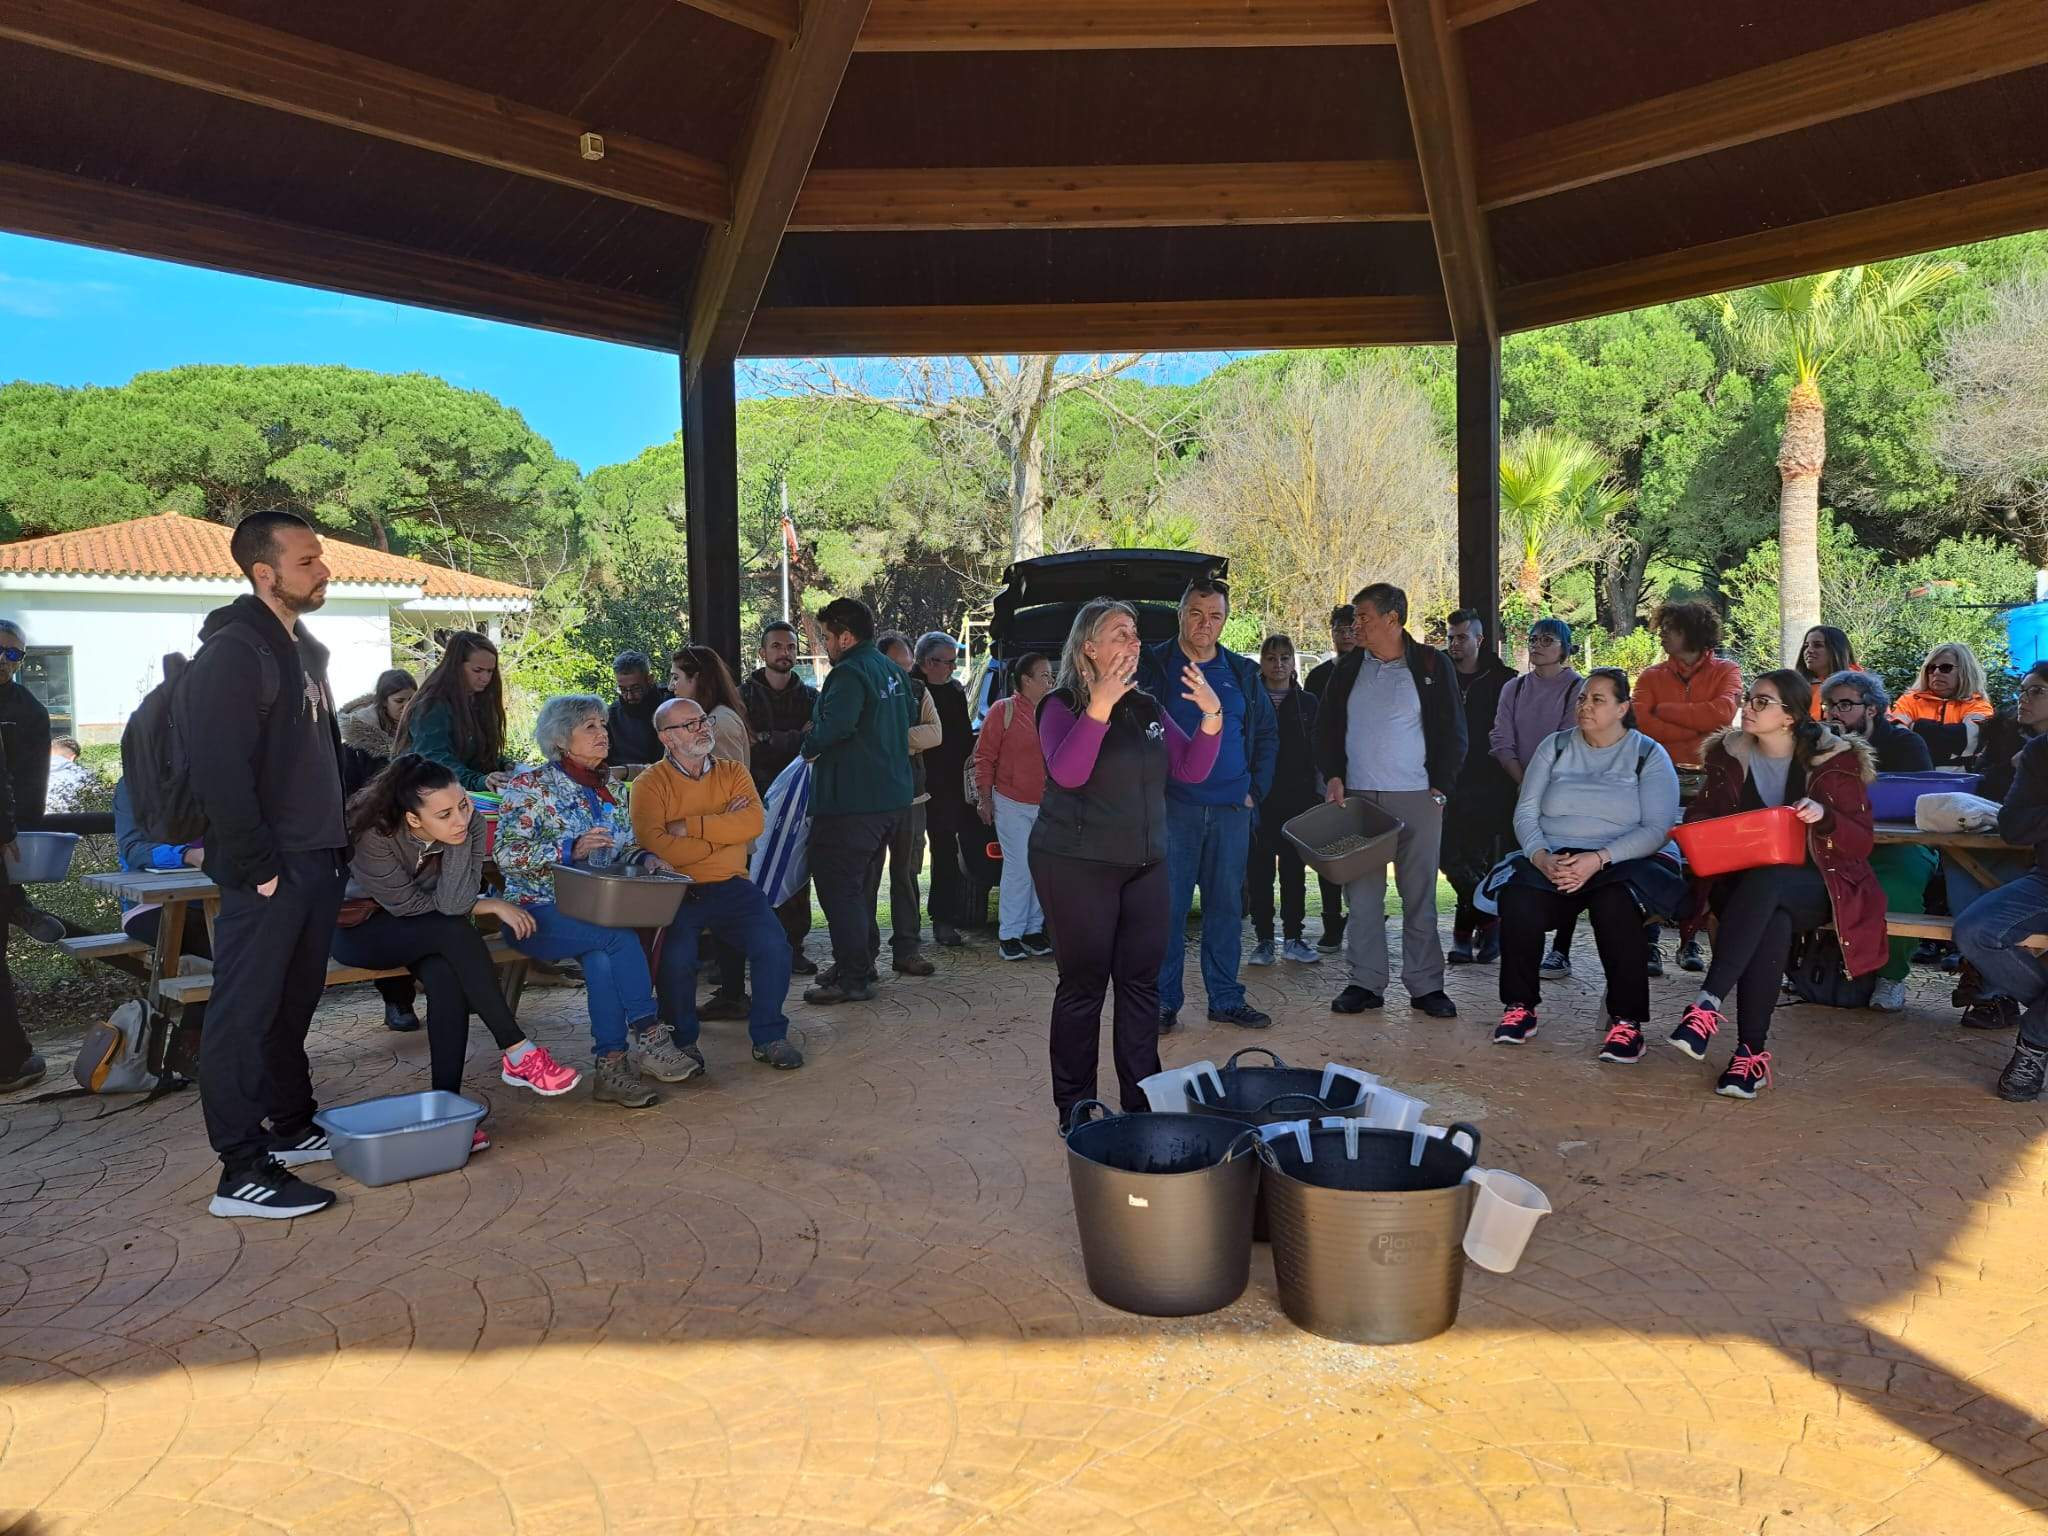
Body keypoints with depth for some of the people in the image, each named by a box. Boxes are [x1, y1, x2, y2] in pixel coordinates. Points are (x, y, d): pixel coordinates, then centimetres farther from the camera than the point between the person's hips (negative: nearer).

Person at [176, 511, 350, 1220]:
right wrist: (256, 866, -19)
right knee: (244, 1015, -4)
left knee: (294, 1006, 17)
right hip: (269, 872, -9)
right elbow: (220, 773, -19)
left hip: (318, 862, 9)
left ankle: (293, 1126, 29)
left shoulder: (307, 650, 15)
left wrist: (338, 843, 19)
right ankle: (242, 1172, 0)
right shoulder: (232, 652, -13)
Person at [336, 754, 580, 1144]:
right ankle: (518, 1053, -30)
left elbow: (453, 903, -26)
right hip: (361, 931, -4)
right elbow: (409, 906, -21)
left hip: (428, 936, 4)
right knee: (453, 931, -33)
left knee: (446, 977, -32)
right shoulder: (373, 837, -28)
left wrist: (462, 850, -33)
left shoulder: (470, 822, -19)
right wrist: (489, 906, -17)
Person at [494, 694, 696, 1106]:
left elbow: (625, 849, 20)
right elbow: (507, 853, -12)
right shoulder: (529, 785, -3)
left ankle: (610, 1066, -29)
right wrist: (571, 849, -23)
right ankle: (648, 1037, -25)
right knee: (620, 937, -31)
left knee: (601, 957, -31)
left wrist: (646, 860, -4)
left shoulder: (608, 788, 15)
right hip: (539, 911, -4)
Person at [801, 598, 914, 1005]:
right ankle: (862, 963, 30)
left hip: (850, 800, -10)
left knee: (838, 885, -4)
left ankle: (853, 978, -3)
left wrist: (809, 747, -11)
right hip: (892, 797, 10)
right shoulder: (892, 671, 13)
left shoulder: (849, 673, -16)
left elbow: (835, 726, -31)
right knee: (862, 886, 20)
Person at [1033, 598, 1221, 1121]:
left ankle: (1142, 1098, 19)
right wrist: (1099, 707, -33)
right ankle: (1075, 1108, 9)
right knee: (1084, 983, -1)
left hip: (1145, 864, 6)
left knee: (1142, 981, 9)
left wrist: (1211, 716, -8)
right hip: (1077, 865, -6)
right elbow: (1067, 773, -24)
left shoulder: (1146, 707, 11)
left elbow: (1190, 770, 7)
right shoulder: (1062, 705, -7)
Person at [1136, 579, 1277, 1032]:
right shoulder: (1153, 667, 1)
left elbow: (1267, 735, 19)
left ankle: (1226, 999, 18)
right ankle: (1165, 1002, 8)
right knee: (1169, 907, -1)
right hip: (1173, 807, -3)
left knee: (1227, 906, 9)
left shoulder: (1242, 673, 12)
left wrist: (1255, 790, 9)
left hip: (1231, 809, 3)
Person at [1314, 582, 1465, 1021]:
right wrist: (1333, 775, 2)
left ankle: (1425, 985, 10)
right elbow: (1326, 726, 16)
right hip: (1357, 797, 3)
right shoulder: (1350, 668, 12)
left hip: (1417, 799, -3)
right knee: (1362, 893, 2)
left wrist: (1439, 787, -4)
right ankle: (1366, 983, 9)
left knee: (1419, 894, 2)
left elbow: (1453, 731, 4)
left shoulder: (1431, 665, 3)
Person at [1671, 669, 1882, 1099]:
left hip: (1813, 884, -2)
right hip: (1741, 882, 2)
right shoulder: (1729, 754, 9)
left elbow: (1861, 842, 0)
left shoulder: (1836, 759, 2)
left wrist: (1824, 818, -21)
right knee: (1772, 924, -36)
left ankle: (1709, 1004, -46)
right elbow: (1699, 815, 18)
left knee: (1765, 882, -39)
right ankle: (1754, 1050, -36)